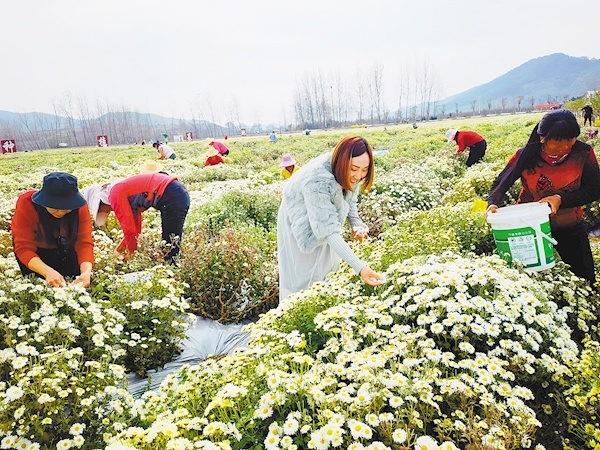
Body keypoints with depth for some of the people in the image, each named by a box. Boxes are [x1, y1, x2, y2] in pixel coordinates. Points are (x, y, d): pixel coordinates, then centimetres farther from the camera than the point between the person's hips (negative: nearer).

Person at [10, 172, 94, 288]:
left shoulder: (79, 206, -31)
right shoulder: (26, 203, -36)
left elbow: (84, 243, -34)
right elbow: (24, 248, -38)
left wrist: (86, 271, -54)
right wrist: (48, 272, -56)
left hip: (64, 247, 1)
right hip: (35, 249, -1)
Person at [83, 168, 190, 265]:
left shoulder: (115, 194, -3)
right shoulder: (124, 190, 23)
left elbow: (129, 226, -4)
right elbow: (135, 226, 27)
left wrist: (131, 251, 10)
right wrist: (120, 248, 31)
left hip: (172, 197, -10)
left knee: (171, 253, -7)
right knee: (167, 248, 13)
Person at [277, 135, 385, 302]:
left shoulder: (349, 173, -21)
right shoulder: (317, 181, -43)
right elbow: (328, 230, -46)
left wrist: (356, 223, -20)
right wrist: (359, 267, -53)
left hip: (325, 217, 7)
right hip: (301, 223, -6)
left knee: (327, 269, 18)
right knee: (302, 277, 2)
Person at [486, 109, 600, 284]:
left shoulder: (583, 153, -15)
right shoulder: (526, 155, -16)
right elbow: (501, 183, -11)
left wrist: (561, 199, -25)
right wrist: (492, 203, -31)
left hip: (570, 227, 1)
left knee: (585, 279, 13)